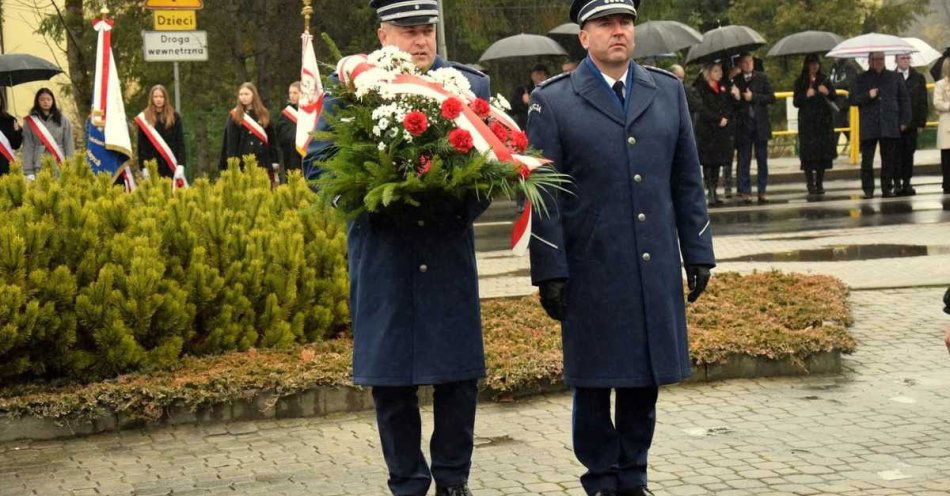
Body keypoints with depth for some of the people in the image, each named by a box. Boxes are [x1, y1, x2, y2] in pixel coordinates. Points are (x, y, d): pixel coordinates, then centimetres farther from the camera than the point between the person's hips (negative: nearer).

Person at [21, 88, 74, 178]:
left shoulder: (62, 120, 8)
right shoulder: (30, 121, 4)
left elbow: (68, 144, 7)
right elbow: (28, 146, 1)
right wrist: (29, 171, -5)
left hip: (60, 166, 1)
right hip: (39, 167, -1)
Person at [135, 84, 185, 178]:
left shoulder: (174, 117, 7)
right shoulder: (144, 117, 6)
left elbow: (180, 142, 5)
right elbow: (141, 145, 5)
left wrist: (181, 164, -6)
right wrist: (143, 166, -4)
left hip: (171, 165, 0)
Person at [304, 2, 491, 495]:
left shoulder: (472, 84, 6)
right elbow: (317, 163, 2)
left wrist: (469, 201, -11)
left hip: (450, 250, 1)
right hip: (381, 255, -1)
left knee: (460, 372, 5)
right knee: (389, 379, 5)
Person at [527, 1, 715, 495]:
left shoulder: (668, 91, 10)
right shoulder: (552, 102, -2)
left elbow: (688, 181, 12)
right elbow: (544, 195, -4)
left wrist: (698, 253, 9)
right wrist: (550, 272, -8)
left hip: (656, 269, 3)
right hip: (591, 273, -3)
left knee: (645, 381, 9)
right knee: (594, 383, 4)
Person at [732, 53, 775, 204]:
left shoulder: (762, 78, 5)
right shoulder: (735, 81, 2)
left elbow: (771, 98, 0)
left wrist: (753, 97, -10)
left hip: (760, 125, 1)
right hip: (743, 125, -1)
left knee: (762, 160, 3)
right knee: (744, 160, 2)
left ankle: (762, 191, 8)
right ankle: (745, 191, 7)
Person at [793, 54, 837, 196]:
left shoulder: (825, 80, 9)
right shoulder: (800, 82, 4)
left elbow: (834, 97, 8)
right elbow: (796, 102, 1)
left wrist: (827, 92, -12)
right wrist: (806, 95, -16)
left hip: (824, 120, 2)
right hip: (807, 121, -2)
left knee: (823, 152, 0)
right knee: (808, 152, -7)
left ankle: (819, 184, 7)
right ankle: (810, 184, -3)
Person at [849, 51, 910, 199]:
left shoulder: (895, 78, 11)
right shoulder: (861, 80, 9)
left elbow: (904, 100, 13)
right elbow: (853, 99, 6)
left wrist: (904, 121, 7)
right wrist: (868, 96, -11)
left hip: (889, 126, 1)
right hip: (868, 127, -1)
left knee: (889, 159, 2)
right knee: (867, 160, -3)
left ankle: (887, 188, 9)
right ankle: (868, 189, 3)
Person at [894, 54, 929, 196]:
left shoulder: (919, 78, 9)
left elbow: (923, 102, 8)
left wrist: (921, 123, 1)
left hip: (912, 124, 2)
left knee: (909, 153, 4)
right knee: (896, 154, 0)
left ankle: (907, 183, 9)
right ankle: (897, 183, 5)